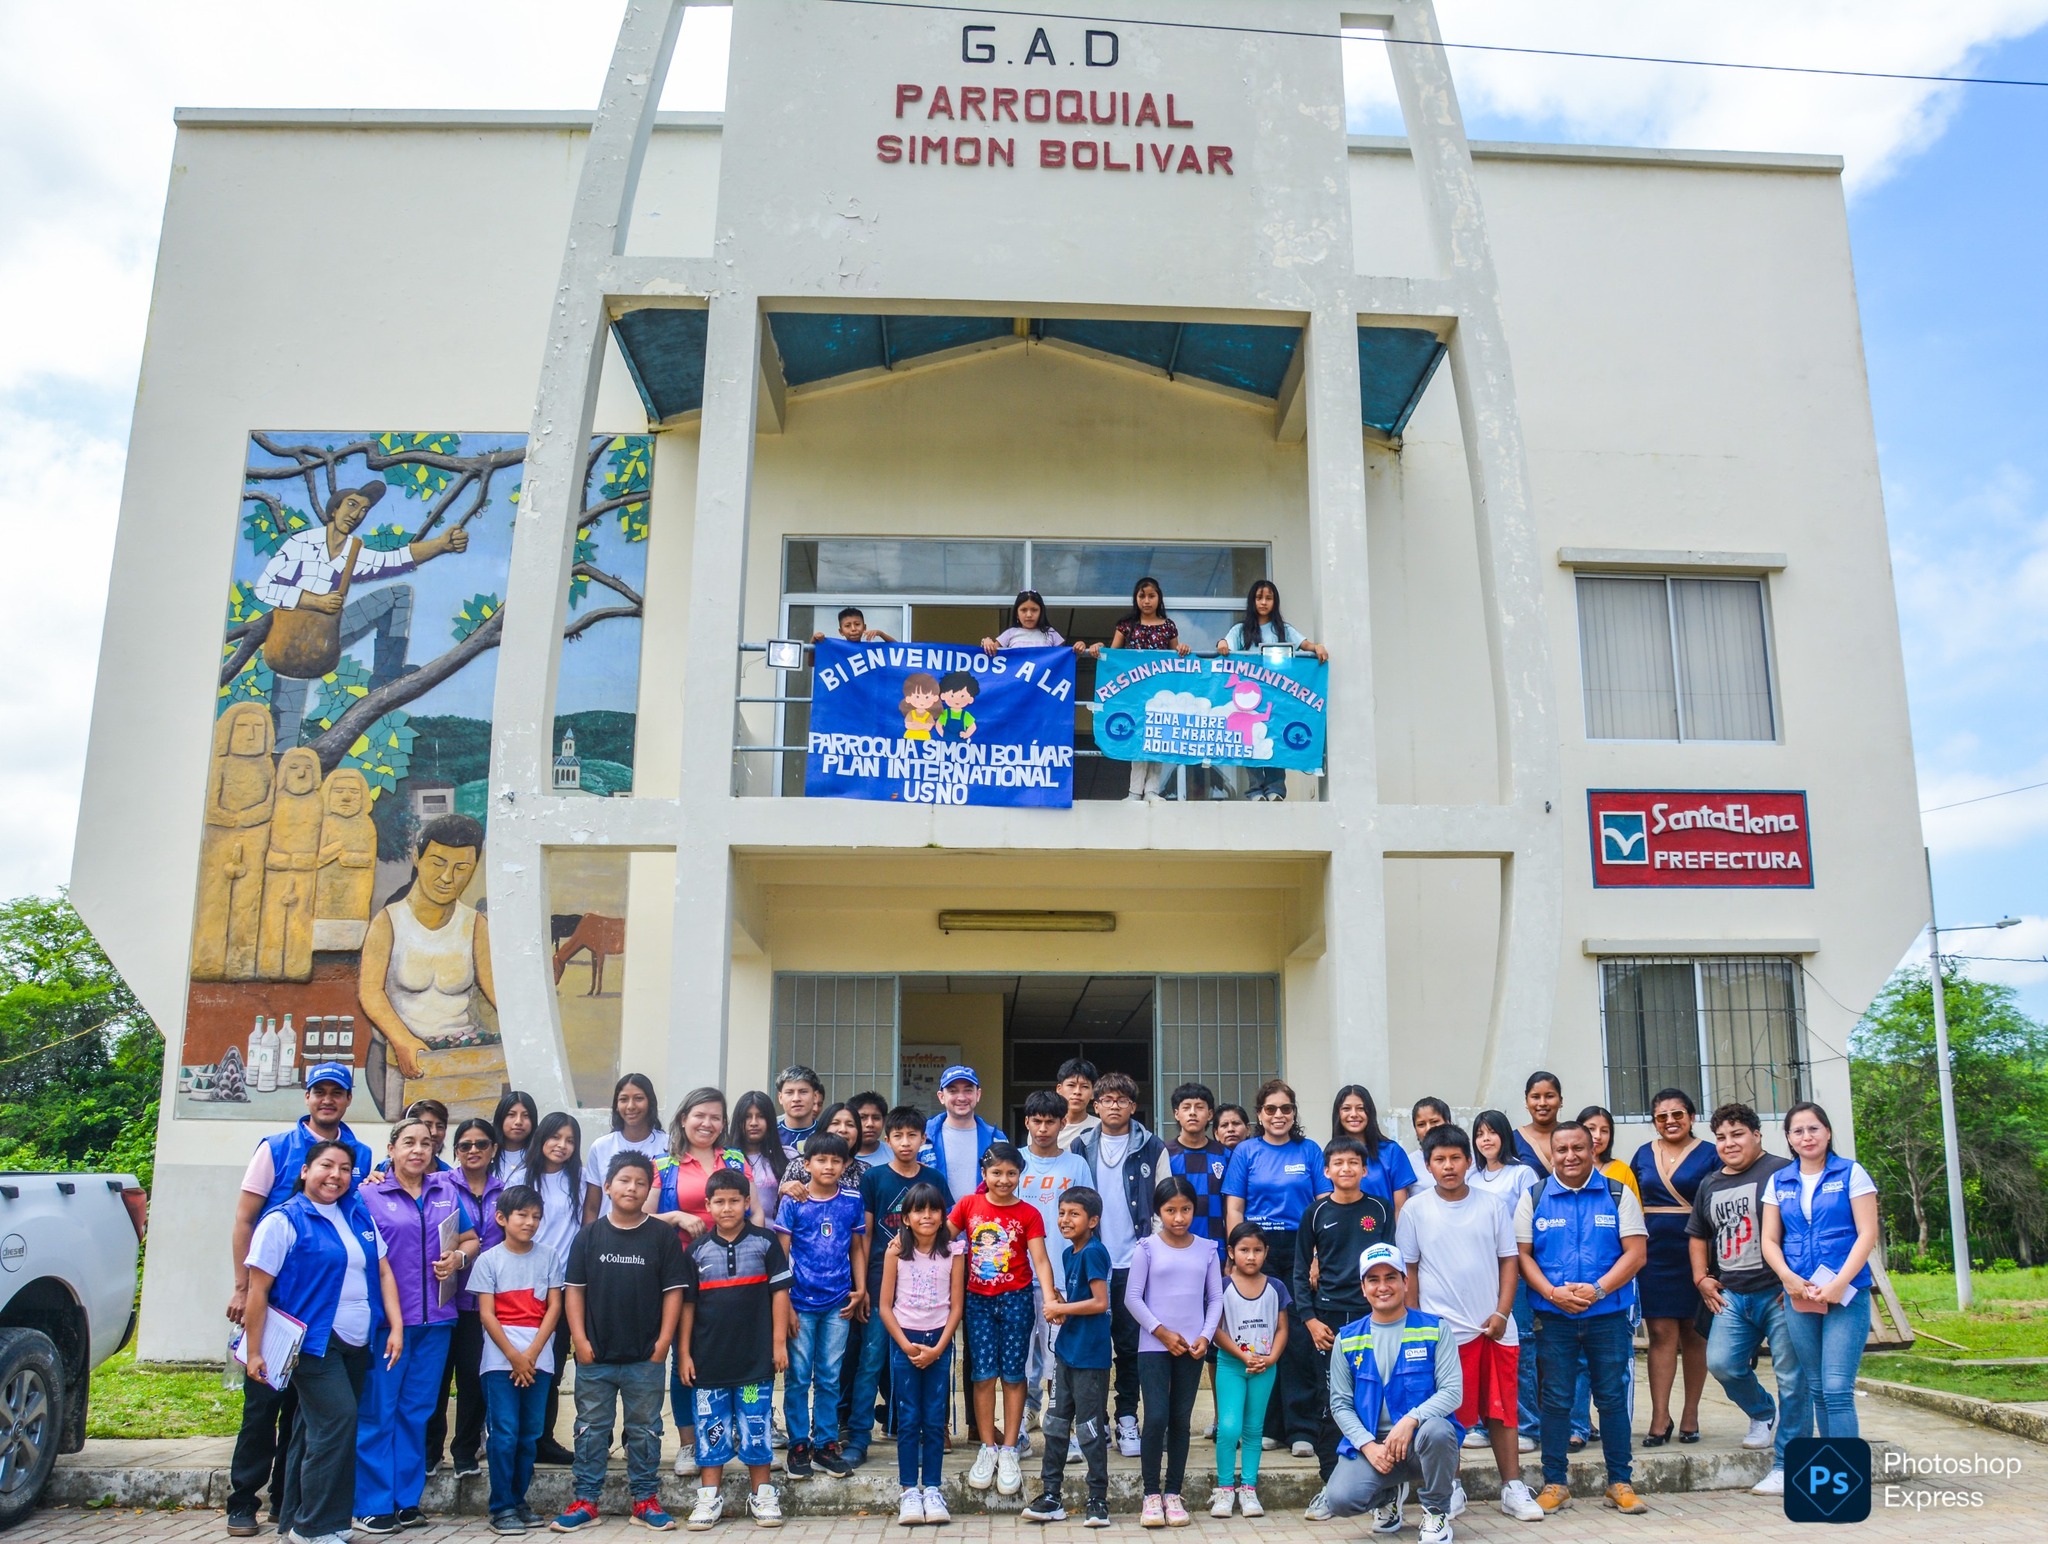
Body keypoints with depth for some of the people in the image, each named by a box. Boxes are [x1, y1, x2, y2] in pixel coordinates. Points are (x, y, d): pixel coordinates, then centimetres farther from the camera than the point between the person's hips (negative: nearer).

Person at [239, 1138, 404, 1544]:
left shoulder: (360, 1216, 11)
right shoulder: (284, 1221, -7)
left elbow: (383, 1272, 13)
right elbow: (258, 1290, -8)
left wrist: (396, 1327, 4)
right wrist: (253, 1352, -10)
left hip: (356, 1344, 6)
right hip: (313, 1342, -6)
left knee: (316, 1428, 12)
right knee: (337, 1419, -15)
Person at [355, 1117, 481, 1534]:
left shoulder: (448, 1191, 11)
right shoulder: (369, 1195, -1)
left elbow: (470, 1239, 17)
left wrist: (459, 1257, -4)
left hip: (435, 1319, 4)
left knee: (417, 1411, 10)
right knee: (376, 1412, -1)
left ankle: (407, 1500, 19)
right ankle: (372, 1505, 8)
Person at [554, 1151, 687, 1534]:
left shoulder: (662, 1236, -2)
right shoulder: (589, 1235, 2)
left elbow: (673, 1291, -1)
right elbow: (575, 1288, 3)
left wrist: (664, 1341, -7)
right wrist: (579, 1338, -4)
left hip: (646, 1358, -1)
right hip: (595, 1357, 1)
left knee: (645, 1430, 8)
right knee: (591, 1428, 9)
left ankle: (645, 1499, 18)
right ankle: (586, 1500, 19)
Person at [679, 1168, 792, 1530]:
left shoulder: (765, 1242, 0)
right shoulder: (696, 1249, 5)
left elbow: (779, 1292, 1)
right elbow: (687, 1303, 7)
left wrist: (779, 1342, -3)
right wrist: (684, 1352, 3)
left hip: (755, 1354, -2)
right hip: (709, 1355, 2)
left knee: (756, 1425, 4)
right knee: (710, 1426, 7)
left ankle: (762, 1495, 17)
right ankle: (709, 1497, 18)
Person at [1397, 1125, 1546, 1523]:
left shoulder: (1492, 1206, 2)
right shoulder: (1415, 1210, -1)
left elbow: (1510, 1261, 5)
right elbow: (1408, 1270, 3)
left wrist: (1502, 1313, -5)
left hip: (1495, 1328, 1)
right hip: (1443, 1330, -1)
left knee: (1502, 1410, 8)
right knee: (1448, 1414, 5)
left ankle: (1513, 1488, 19)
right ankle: (1450, 1490, 17)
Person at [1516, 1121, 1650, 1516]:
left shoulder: (1618, 1194, 3)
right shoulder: (1534, 1198, 5)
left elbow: (1635, 1252, -2)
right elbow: (1522, 1254, 2)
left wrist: (1597, 1290, -14)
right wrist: (1552, 1293, -13)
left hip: (1608, 1315, 0)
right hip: (1553, 1317, 0)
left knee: (1612, 1397, 6)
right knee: (1555, 1399, 4)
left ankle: (1620, 1482, 18)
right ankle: (1555, 1483, 14)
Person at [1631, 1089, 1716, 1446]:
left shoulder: (1709, 1155, 1)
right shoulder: (1643, 1154, 11)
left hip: (1694, 1252, -2)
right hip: (1653, 1252, 2)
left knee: (1693, 1333, 6)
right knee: (1661, 1332, -1)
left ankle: (1690, 1414, 17)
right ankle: (1660, 1417, 1)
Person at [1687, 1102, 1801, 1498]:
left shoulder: (1782, 1172, -4)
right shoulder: (1711, 1185, 17)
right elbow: (1697, 1235, 29)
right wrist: (1701, 1277, 16)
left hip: (1779, 1293, -6)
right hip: (1732, 1295, 6)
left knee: (1790, 1379, -2)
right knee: (1720, 1364, -7)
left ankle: (1786, 1467, 7)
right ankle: (1764, 1413, 23)